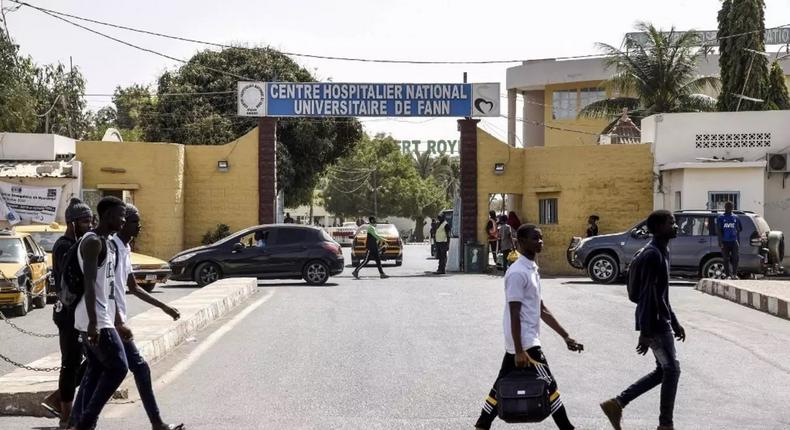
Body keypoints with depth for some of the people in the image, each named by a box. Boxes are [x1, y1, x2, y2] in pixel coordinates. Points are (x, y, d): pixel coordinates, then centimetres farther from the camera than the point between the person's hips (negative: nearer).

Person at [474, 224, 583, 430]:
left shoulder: (532, 270, 14)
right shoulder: (518, 273, -16)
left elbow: (541, 310, 17)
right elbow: (515, 314, -19)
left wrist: (566, 336, 15)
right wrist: (520, 351, -22)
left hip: (518, 342, 10)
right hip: (525, 342, -10)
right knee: (549, 386, -2)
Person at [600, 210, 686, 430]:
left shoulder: (662, 253, 13)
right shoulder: (652, 255, -19)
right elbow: (647, 296, -22)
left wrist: (674, 322, 22)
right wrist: (645, 332, -24)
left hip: (661, 321, 10)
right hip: (655, 323, -10)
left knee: (663, 370, 13)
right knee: (671, 370, -2)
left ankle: (616, 403, 15)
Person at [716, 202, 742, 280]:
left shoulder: (735, 218, 14)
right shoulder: (721, 218, 4)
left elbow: (739, 229, 21)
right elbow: (718, 231, -2)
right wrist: (720, 242, -10)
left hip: (734, 241, 2)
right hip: (725, 241, -2)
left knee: (736, 258, -11)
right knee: (726, 259, 1)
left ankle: (734, 274, -3)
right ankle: (728, 275, 7)